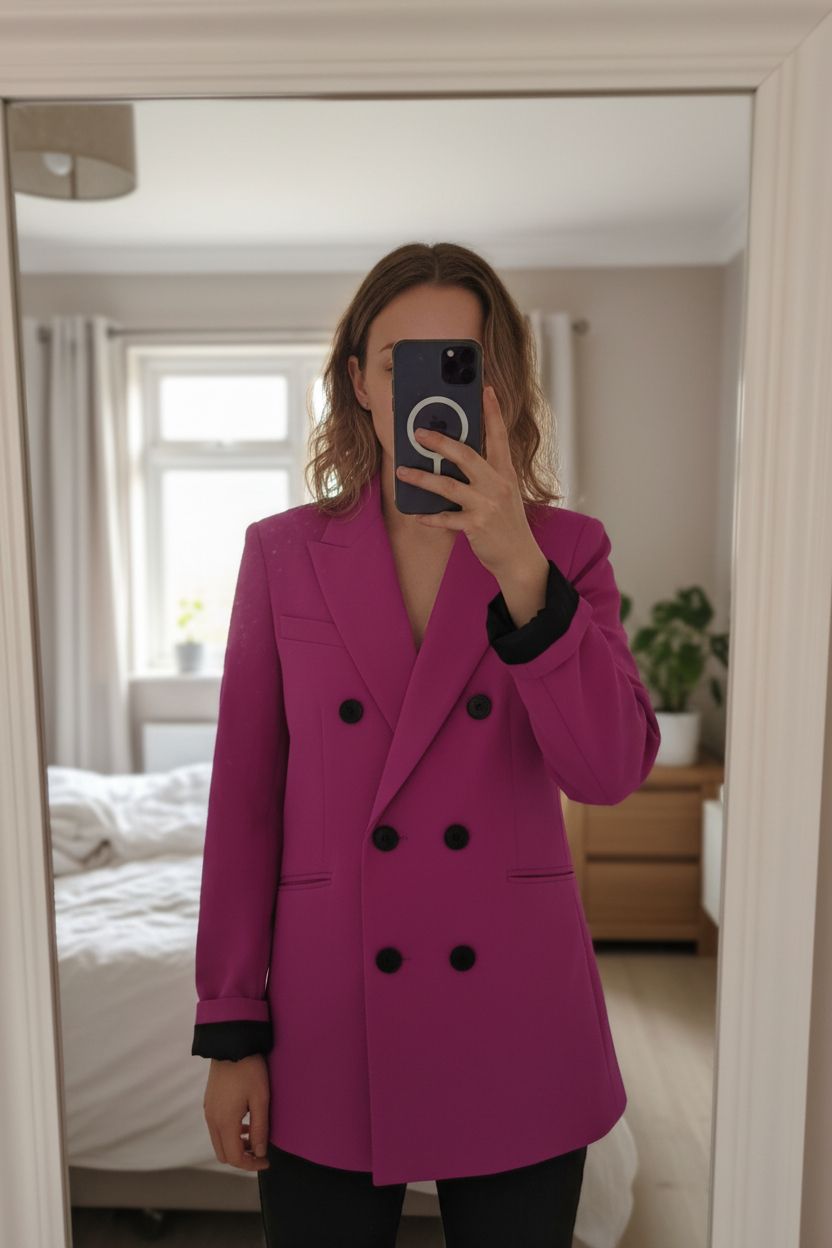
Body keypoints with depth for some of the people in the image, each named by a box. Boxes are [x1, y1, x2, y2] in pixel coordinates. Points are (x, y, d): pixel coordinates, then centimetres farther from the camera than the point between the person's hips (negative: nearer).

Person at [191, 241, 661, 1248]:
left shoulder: (565, 548, -1)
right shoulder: (282, 553, -2)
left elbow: (610, 771, -14)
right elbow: (244, 800, -2)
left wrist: (519, 568, -25)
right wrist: (230, 1031, -1)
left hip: (515, 1028, 1)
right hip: (327, 1027, 0)